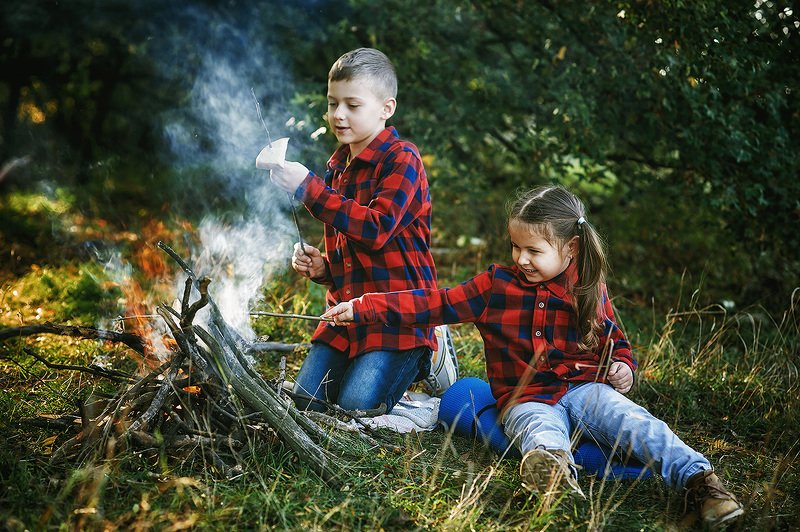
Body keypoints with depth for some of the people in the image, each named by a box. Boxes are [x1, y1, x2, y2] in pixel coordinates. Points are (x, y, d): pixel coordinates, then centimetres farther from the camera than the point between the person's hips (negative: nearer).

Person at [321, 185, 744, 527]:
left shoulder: (590, 292, 9)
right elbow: (436, 304, 4)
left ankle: (698, 478, -36)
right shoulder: (496, 285, 6)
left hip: (583, 388, 3)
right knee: (542, 434, -38)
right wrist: (360, 308, -2)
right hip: (527, 400, -2)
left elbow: (615, 342, 24)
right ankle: (556, 471, -71)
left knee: (635, 421, -28)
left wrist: (622, 367, -1)